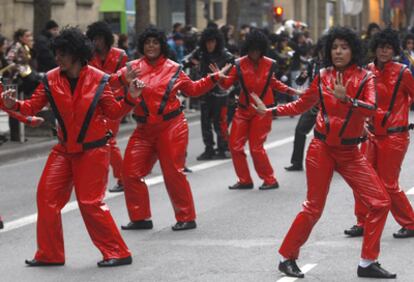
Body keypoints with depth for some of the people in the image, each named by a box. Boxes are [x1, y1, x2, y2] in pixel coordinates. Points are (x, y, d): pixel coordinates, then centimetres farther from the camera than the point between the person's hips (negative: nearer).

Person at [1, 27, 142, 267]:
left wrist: (130, 99, -18)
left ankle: (118, 253, 5)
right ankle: (50, 254, 15)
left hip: (93, 149, -5)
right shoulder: (51, 79, -3)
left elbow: (113, 112, -2)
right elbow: (33, 107, -4)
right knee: (47, 196, 1)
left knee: (90, 202, -7)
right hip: (65, 149, 5)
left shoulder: (98, 80, -10)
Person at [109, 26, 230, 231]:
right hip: (144, 129, 3)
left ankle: (186, 218, 9)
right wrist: (124, 79, -28)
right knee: (131, 172, 2)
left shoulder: (173, 69, 3)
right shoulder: (134, 67, 2)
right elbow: (112, 84, -8)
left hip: (171, 127, -3)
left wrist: (214, 78, 9)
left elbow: (193, 89, 17)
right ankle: (140, 218, 16)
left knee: (173, 173, -3)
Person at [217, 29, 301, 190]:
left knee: (256, 147, -6)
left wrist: (289, 91, 6)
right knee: (234, 144, 3)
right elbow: (227, 84, -11)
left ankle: (270, 181, 10)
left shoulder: (270, 64, -6)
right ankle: (245, 180, 17)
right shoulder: (240, 64, -7)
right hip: (244, 110, 3)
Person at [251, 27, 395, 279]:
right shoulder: (323, 76, 0)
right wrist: (270, 111, 6)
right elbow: (301, 106, 12)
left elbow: (371, 109, -20)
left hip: (350, 151, 1)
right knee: (314, 208, -1)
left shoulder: (365, 77, -4)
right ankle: (287, 257, 15)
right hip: (322, 149, -1)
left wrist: (346, 99, -34)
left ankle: (368, 263, 5)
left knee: (380, 202, -6)